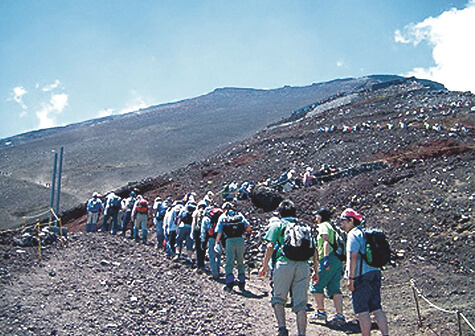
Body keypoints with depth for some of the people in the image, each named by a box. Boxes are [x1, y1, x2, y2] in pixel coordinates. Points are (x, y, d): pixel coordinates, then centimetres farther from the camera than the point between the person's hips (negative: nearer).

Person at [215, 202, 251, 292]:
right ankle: (242, 284, 13)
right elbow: (248, 225, 5)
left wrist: (217, 243, 12)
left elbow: (219, 232, 5)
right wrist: (247, 231, 26)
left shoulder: (222, 217, 13)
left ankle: (229, 285, -2)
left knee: (229, 263, 5)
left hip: (229, 241, -1)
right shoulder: (239, 215, 15)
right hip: (240, 240, 1)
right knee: (240, 262, 13)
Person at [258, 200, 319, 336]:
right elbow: (314, 251, 17)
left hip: (284, 263, -3)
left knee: (278, 299, 9)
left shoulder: (277, 224, 13)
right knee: (301, 303, 5)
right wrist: (316, 271, 21)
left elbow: (270, 246, 1)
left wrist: (264, 266, 8)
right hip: (303, 265, 3)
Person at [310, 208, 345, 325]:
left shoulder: (323, 226, 0)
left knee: (316, 286, 2)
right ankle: (340, 315, -2)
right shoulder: (333, 227, 25)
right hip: (338, 261, 8)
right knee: (334, 289, 5)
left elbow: (326, 241, -17)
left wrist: (326, 257, -28)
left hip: (330, 259, -8)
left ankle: (321, 311, 2)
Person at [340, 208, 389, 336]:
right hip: (375, 273, 9)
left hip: (362, 276, -8)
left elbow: (353, 256, -18)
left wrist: (350, 278, -18)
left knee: (362, 311, -1)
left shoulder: (353, 234, -8)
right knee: (377, 308, 10)